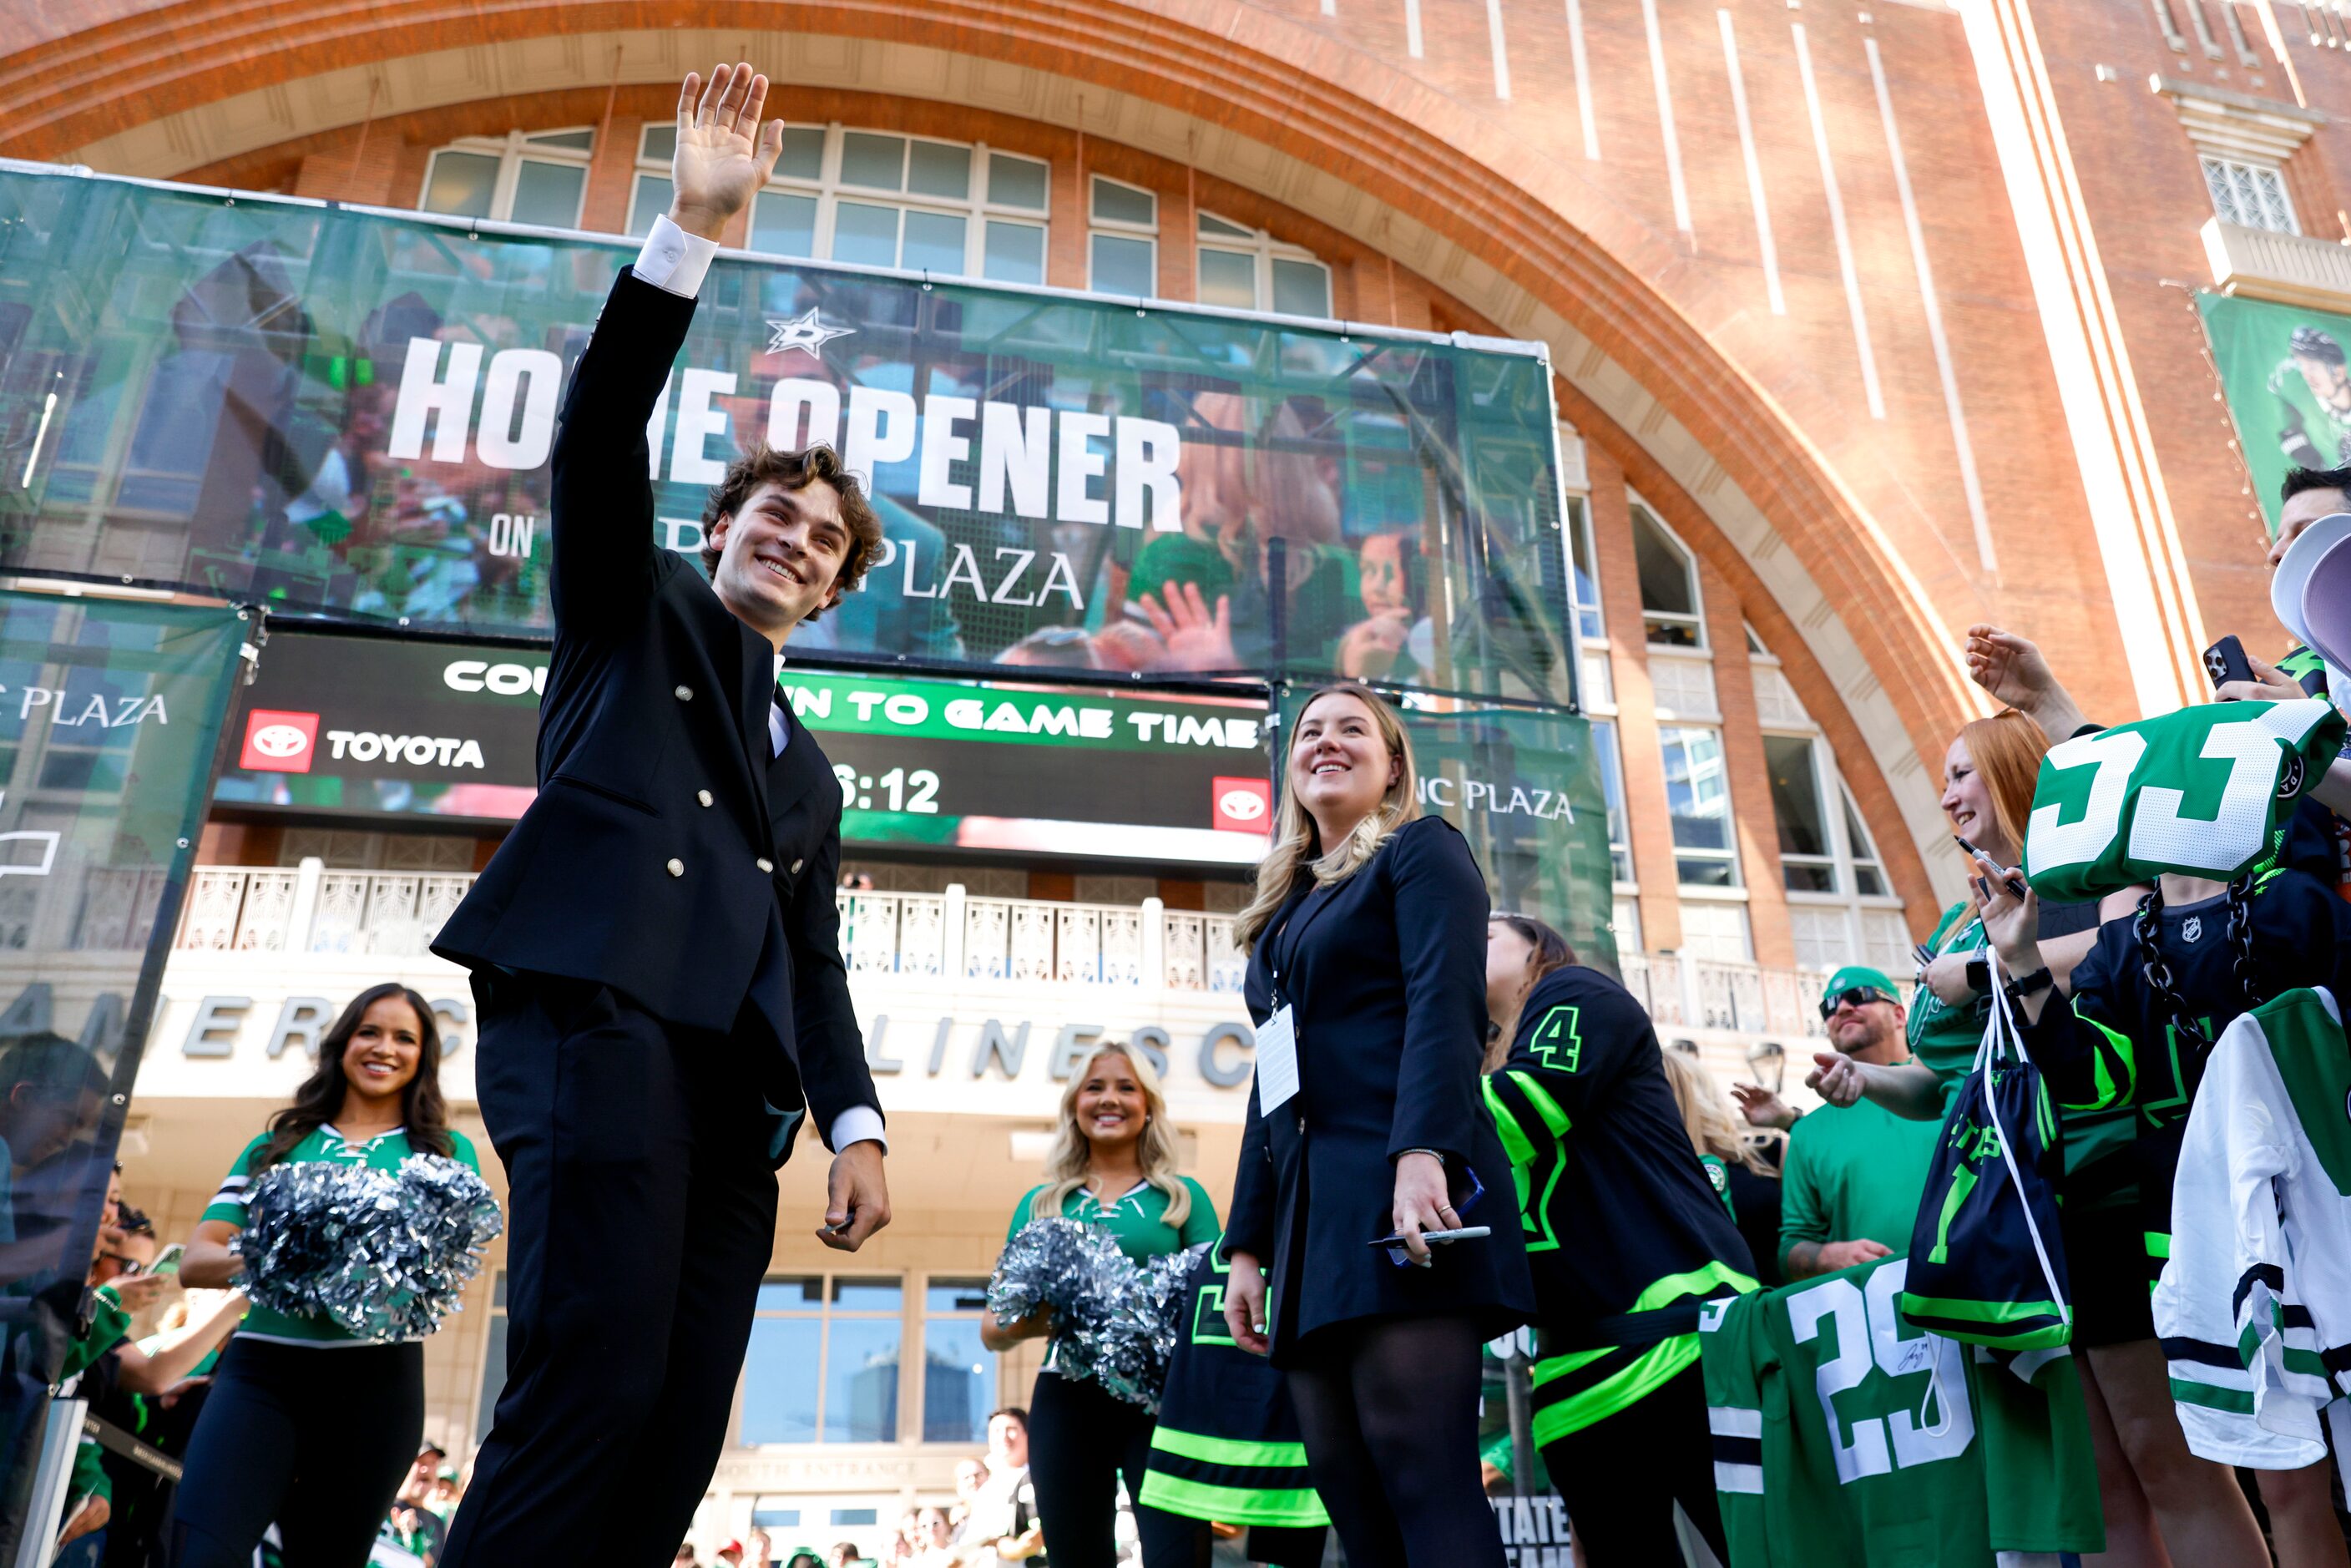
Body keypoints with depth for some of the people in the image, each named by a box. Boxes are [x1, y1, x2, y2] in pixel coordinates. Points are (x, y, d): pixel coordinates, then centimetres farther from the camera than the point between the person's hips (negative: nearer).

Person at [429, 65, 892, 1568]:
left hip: (732, 1077, 6)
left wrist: (854, 1122, 6)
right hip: (598, 1005, -5)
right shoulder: (637, 608, 20)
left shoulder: (808, 770, 30)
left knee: (675, 1444, -4)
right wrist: (694, 225, -5)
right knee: (592, 1387, -21)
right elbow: (601, 431, 2)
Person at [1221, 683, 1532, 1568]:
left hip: (1398, 1194, -7)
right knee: (1345, 1487, 4)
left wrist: (1424, 1152, -25)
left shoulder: (1422, 849, 8)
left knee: (1422, 1472, -13)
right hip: (1309, 1213, 8)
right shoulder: (1285, 909, 27)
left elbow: (1445, 1003, -10)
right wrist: (1247, 1245, 17)